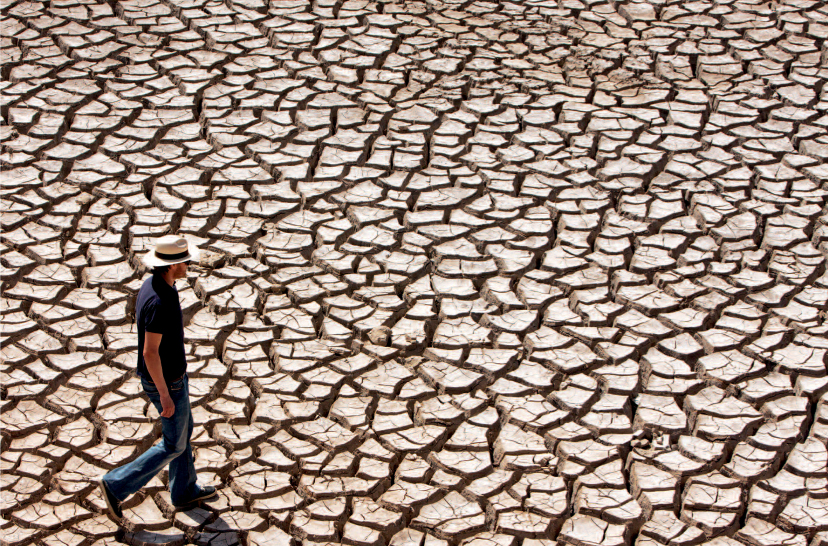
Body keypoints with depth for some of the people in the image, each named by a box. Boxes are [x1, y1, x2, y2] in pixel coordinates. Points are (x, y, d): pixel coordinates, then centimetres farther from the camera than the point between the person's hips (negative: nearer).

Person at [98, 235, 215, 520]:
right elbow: (150, 352, -32)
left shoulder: (152, 285, -4)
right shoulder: (160, 302, -35)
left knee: (184, 429, 25)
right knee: (174, 445, 8)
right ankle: (116, 485, 12)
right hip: (166, 382, -9)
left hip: (170, 372, 9)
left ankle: (184, 490, 41)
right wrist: (165, 396, -25)